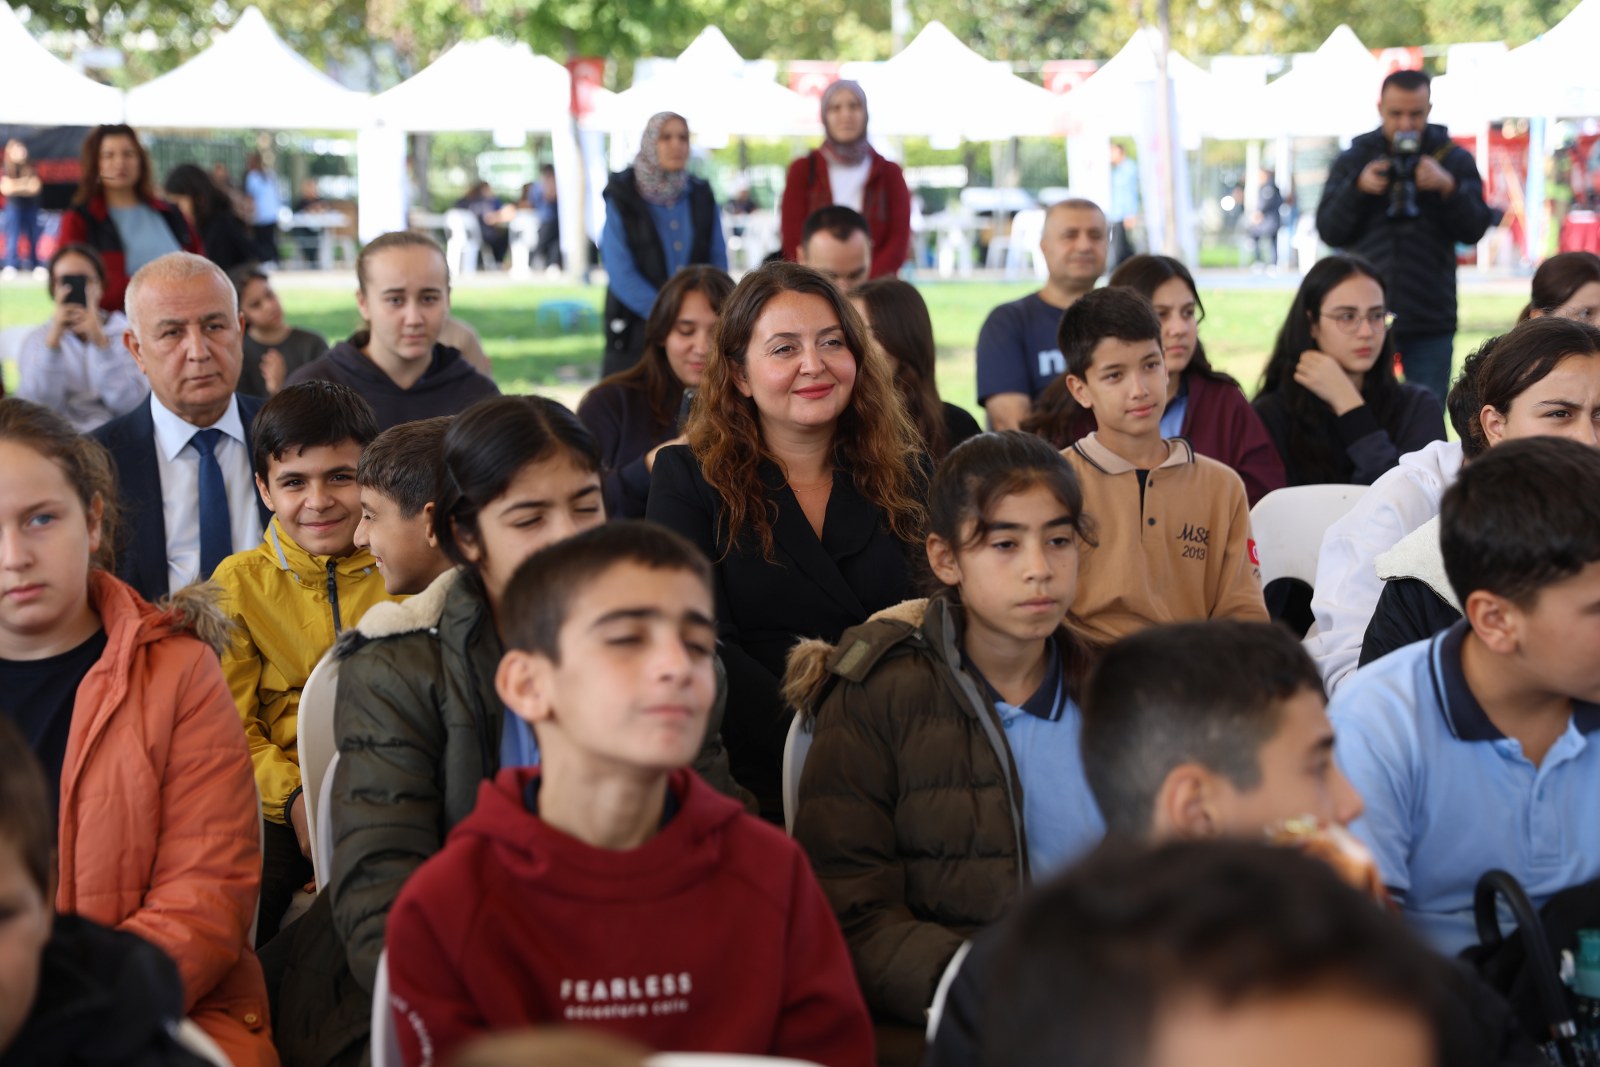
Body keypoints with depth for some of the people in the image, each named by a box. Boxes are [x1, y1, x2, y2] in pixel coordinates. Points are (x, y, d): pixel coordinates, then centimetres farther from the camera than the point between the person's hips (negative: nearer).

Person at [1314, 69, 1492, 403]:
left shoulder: (1455, 160, 5)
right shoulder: (1353, 160, 7)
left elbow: (1474, 230, -3)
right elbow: (1329, 232, 0)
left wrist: (1449, 188, -21)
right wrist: (1358, 189, -16)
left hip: (1430, 325, 0)